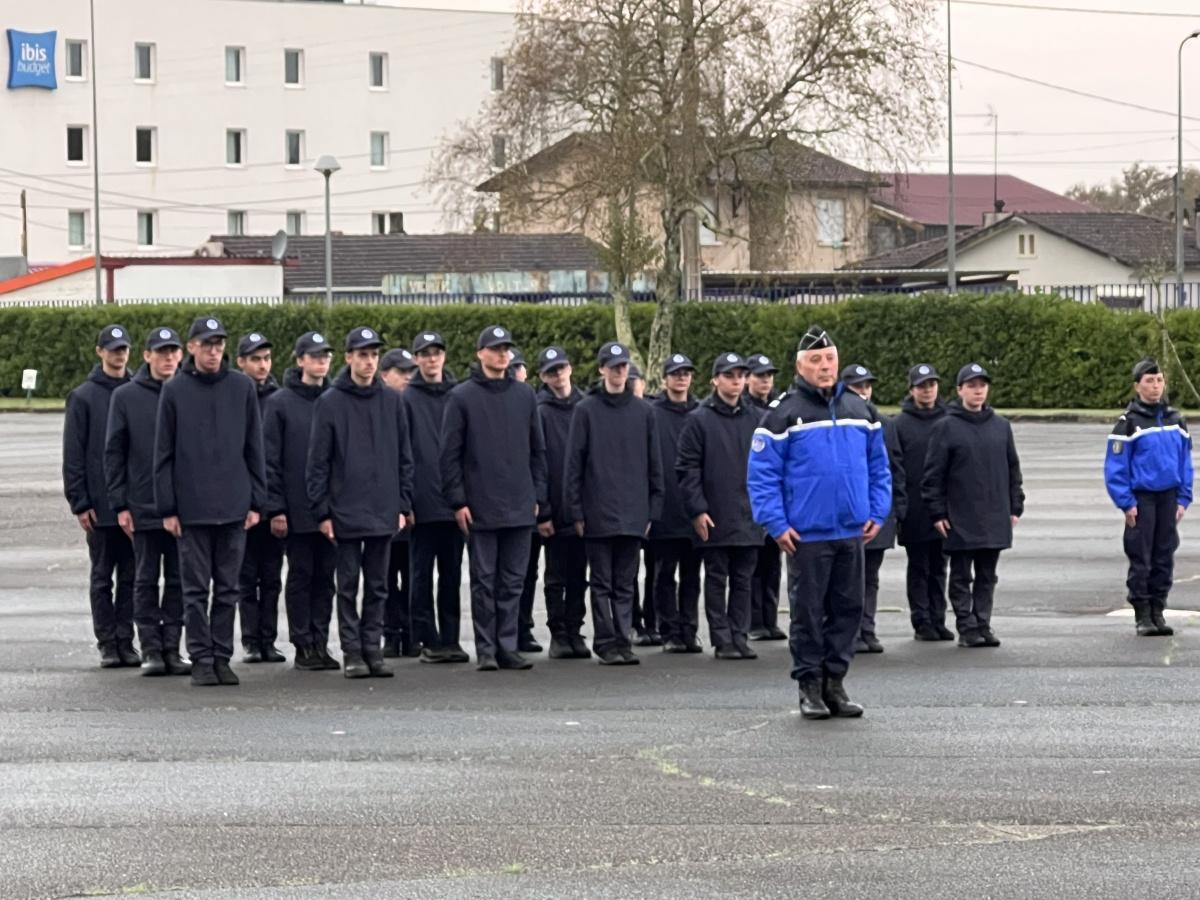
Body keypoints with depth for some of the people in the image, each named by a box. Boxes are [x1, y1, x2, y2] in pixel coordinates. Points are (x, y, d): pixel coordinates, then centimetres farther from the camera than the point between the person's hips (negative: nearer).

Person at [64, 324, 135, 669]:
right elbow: (73, 455, -1)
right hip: (100, 505, -2)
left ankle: (126, 641, 11)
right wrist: (80, 502, -7)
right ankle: (107, 643, 9)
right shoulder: (83, 397, -1)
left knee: (131, 576, 5)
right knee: (102, 577, 5)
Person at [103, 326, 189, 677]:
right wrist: (120, 505, -3)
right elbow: (114, 453, 3)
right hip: (143, 506, -1)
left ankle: (172, 648, 10)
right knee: (146, 580, 4)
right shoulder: (126, 397, 2)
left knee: (178, 579, 4)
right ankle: (151, 650, 8)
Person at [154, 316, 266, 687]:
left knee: (227, 589, 7)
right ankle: (201, 660, 6)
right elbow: (163, 453, 2)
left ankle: (222, 657, 14)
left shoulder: (242, 388, 5)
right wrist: (167, 508, -3)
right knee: (196, 589, 1)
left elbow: (255, 448, 8)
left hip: (234, 505, 1)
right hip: (191, 509, -1)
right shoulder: (175, 391, 1)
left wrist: (257, 501, 3)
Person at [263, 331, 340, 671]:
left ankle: (320, 642, 12)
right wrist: (275, 508, -9)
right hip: (297, 511, -3)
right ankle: (303, 646, 6)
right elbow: (270, 459, -3)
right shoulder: (280, 403, -1)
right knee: (300, 575, 2)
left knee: (325, 576, 6)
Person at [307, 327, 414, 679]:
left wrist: (403, 505, 5)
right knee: (349, 585, 2)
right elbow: (317, 462, -2)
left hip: (384, 511, 3)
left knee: (378, 585, 7)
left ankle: (373, 648, 12)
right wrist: (322, 511, -7)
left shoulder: (392, 401, 7)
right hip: (346, 512, -3)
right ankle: (352, 652, 6)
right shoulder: (330, 403, -2)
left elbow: (404, 457, 10)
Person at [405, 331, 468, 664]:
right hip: (422, 502, -3)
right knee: (422, 574, 1)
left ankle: (450, 638, 11)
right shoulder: (407, 400, 1)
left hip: (454, 500, 3)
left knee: (452, 574, 7)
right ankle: (427, 640, 4)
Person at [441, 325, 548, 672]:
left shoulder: (524, 396, 11)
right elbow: (450, 454, -2)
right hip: (480, 507, -3)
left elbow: (538, 450, 15)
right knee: (484, 581, 1)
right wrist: (458, 501, -8)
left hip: (520, 507, 3)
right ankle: (486, 650, 5)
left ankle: (507, 647, 10)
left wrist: (538, 497, 9)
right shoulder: (462, 397, 0)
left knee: (513, 581, 5)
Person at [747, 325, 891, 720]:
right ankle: (810, 686, 9)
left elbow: (879, 467, 16)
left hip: (852, 532, 5)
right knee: (808, 611, 1)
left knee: (848, 609, 8)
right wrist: (777, 524, -12)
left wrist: (878, 513, 5)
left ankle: (835, 681, 17)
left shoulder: (859, 409, 11)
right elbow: (761, 473, -7)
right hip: (806, 535, -5)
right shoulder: (784, 414, -5)